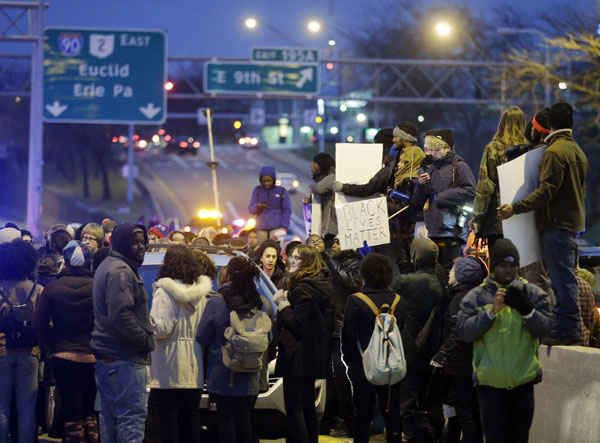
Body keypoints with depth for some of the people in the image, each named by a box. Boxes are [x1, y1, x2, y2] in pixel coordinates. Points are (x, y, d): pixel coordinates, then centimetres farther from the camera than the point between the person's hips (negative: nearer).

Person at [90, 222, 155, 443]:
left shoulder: (106, 266, 18)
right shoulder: (121, 271, -14)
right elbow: (120, 315, -23)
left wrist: (145, 338, 13)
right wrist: (147, 340, -13)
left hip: (106, 357, 11)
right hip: (125, 358, -11)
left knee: (110, 416, 13)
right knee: (132, 416, -12)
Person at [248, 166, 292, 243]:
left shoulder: (282, 191, 1)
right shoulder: (257, 191, 8)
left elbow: (287, 210, 1)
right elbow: (250, 209, 8)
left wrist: (284, 227, -11)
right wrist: (257, 207, -15)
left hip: (276, 227, -3)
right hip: (261, 228, 3)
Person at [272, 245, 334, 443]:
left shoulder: (302, 287, -16)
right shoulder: (324, 286, 13)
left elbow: (297, 323, -21)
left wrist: (282, 304, -8)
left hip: (298, 356, -10)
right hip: (315, 356, 10)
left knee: (294, 408, -9)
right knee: (308, 406, 17)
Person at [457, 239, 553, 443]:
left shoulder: (533, 294, 7)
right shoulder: (476, 296, 5)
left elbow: (544, 329, -3)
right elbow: (464, 331, -6)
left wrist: (526, 310, -21)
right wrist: (491, 311, -18)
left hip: (525, 380, 1)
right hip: (491, 382, -1)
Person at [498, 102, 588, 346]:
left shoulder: (555, 151, -14)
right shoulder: (578, 151, 16)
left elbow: (547, 190, -21)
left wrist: (516, 207, -23)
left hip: (557, 224, -10)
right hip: (574, 221, 10)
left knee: (562, 279, -8)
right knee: (566, 278, 13)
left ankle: (566, 330, -9)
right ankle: (571, 329, 15)